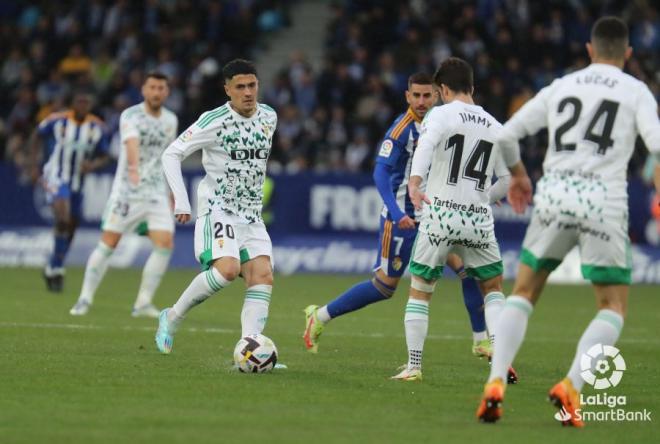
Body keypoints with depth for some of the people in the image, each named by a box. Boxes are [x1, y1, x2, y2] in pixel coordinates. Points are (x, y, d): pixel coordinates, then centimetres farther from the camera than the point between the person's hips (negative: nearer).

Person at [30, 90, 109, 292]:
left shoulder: (98, 128, -2)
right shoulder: (57, 120, -8)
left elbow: (103, 156, 7)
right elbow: (36, 137, 8)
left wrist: (93, 165, -16)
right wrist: (35, 165, 3)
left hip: (77, 182, 5)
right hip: (56, 178, -5)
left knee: (71, 227, 11)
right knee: (63, 218, -25)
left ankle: (53, 268, 30)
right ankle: (56, 268, -13)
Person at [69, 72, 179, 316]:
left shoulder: (170, 120, 8)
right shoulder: (130, 116, -11)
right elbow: (132, 142, -32)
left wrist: (171, 193, 23)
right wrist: (134, 167, -51)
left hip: (156, 193, 4)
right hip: (126, 191, -4)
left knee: (165, 244, -12)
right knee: (107, 244, -4)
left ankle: (143, 303, -3)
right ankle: (85, 300, 9)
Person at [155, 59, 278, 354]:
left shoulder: (269, 117, 7)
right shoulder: (214, 121, -12)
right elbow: (171, 154, -10)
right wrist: (181, 202, -16)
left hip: (251, 215, 6)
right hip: (217, 210, -6)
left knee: (263, 276, -12)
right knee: (228, 268, -27)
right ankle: (173, 318, -6)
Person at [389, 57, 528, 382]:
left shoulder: (441, 115, -1)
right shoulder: (494, 127, 13)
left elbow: (425, 146, -23)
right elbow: (509, 179, 15)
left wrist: (414, 184, -37)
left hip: (440, 214, -3)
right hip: (479, 221, 3)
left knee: (419, 291, 10)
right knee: (493, 288, 18)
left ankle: (413, 366, 7)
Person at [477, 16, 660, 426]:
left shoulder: (560, 88, 14)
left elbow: (505, 135, 14)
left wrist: (516, 176, 32)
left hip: (553, 197, 3)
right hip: (604, 204, -3)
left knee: (523, 294, 16)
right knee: (614, 308, 10)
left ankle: (495, 384, -2)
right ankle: (571, 387, -12)